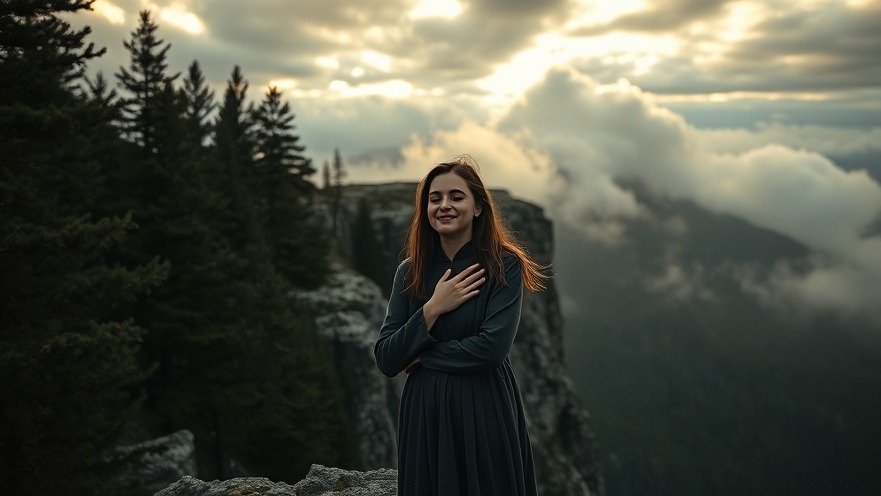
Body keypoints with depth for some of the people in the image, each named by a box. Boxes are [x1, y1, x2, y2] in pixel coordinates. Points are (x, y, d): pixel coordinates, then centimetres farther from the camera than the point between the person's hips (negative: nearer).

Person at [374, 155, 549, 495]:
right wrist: (432, 309, -14)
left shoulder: (504, 265, -7)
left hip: (485, 414, -3)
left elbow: (492, 348, -19)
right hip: (424, 414, 3)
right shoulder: (409, 272, 3)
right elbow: (385, 359, -3)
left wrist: (422, 356, -9)